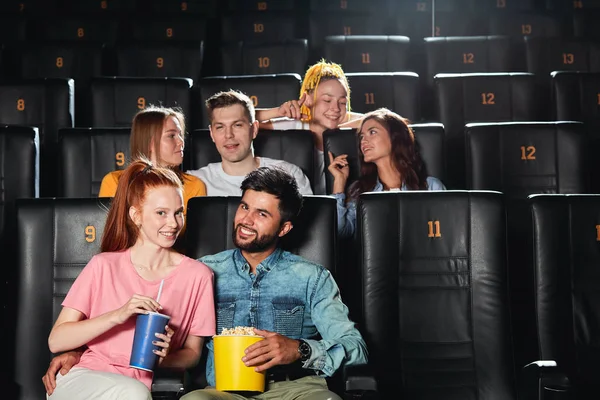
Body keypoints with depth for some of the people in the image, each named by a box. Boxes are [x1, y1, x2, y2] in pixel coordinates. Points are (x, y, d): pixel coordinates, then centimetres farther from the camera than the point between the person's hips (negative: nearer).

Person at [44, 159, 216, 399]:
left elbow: (192, 352, 11)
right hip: (79, 378, 1)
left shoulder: (198, 275, 1)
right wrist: (117, 315, -18)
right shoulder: (104, 266, 1)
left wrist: (165, 357, -12)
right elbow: (56, 341, -5)